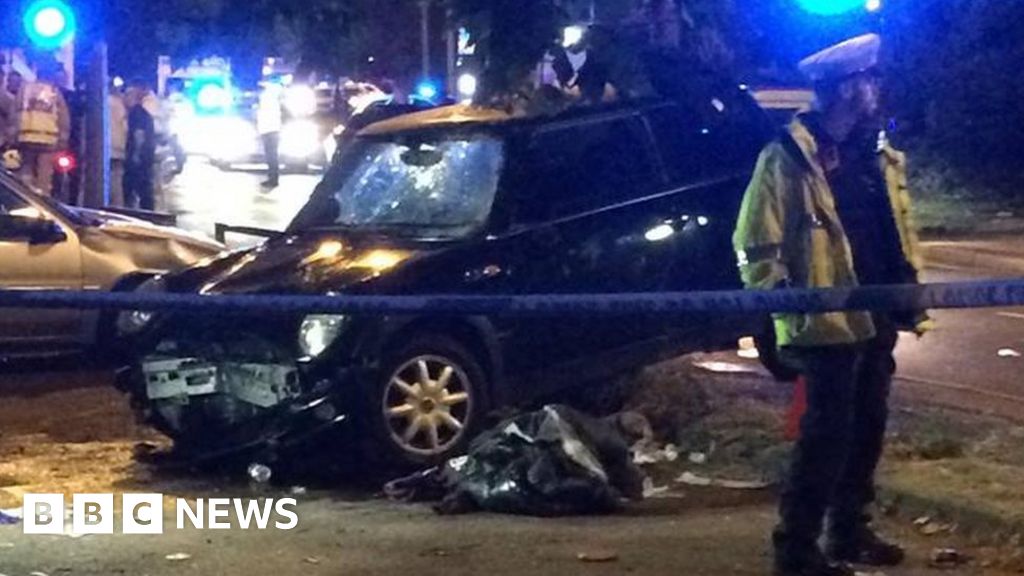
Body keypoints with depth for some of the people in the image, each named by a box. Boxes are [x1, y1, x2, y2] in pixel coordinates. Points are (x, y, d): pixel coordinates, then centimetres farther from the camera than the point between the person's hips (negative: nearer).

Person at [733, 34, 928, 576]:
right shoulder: (789, 158, -13)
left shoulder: (877, 157, 11)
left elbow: (898, 234, 20)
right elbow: (755, 243, -12)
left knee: (867, 429, 15)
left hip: (875, 320, 8)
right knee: (827, 435, -5)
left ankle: (850, 531, 29)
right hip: (828, 324, -8)